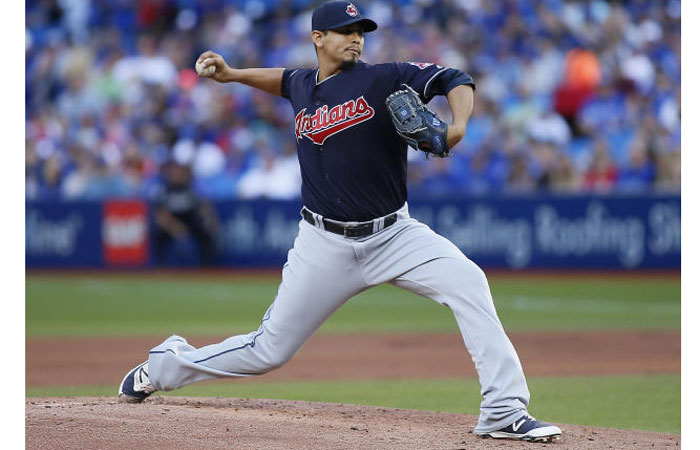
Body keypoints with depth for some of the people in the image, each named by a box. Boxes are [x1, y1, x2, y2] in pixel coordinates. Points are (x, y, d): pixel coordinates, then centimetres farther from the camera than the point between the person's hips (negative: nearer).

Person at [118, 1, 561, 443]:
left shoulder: (383, 78, -5)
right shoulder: (303, 86, 8)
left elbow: (455, 81, -14)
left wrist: (457, 127, -31)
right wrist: (232, 74, 26)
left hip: (393, 235, -2)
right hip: (325, 246, 2)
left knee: (468, 282, -27)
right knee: (269, 350, 5)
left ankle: (504, 413, -25)